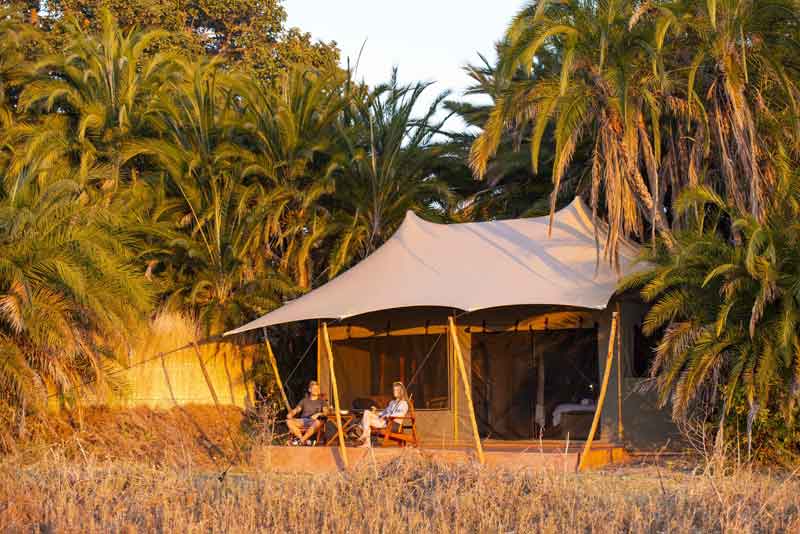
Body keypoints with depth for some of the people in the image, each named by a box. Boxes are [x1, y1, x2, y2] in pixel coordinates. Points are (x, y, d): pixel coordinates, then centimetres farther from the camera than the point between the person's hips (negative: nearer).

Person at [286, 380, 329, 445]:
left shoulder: (322, 401, 14)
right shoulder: (304, 400, 21)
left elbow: (326, 412, -1)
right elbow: (297, 409, 12)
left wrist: (318, 414, -21)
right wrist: (291, 413, -11)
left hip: (314, 420, -3)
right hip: (303, 420, 3)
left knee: (317, 422, -40)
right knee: (289, 421, -25)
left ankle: (301, 440, -38)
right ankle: (305, 441, -36)